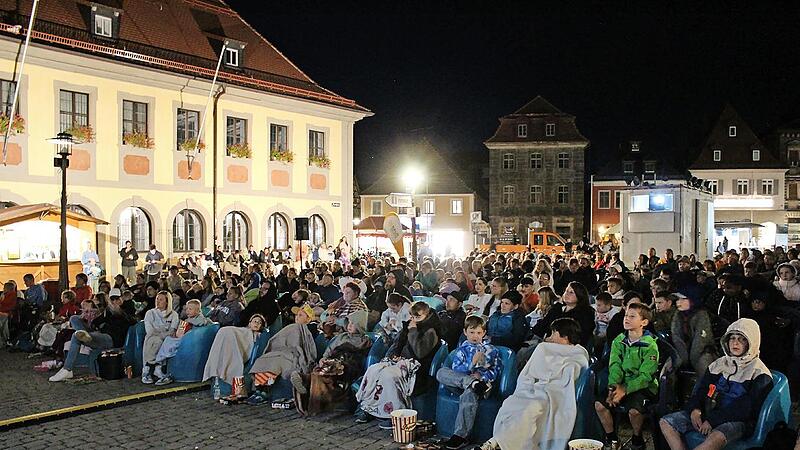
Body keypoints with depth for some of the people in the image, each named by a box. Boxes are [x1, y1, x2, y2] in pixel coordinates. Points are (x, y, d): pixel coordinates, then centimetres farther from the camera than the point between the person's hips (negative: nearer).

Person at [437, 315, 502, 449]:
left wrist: (482, 376, -9)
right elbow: (455, 370, 4)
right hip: (460, 381, 3)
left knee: (468, 395, -39)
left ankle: (461, 435, -33)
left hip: (483, 381, -3)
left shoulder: (490, 349, 16)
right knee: (441, 372, -25)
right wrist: (472, 363, -11)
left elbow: (496, 369, 7)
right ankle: (474, 383, -37)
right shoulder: (462, 349, 17)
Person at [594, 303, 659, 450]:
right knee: (599, 404, -16)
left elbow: (645, 376, -16)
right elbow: (615, 366, -3)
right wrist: (613, 386, -21)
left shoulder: (650, 345, -11)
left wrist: (625, 389, -26)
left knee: (634, 410, -31)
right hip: (621, 385, 5)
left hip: (643, 387, -5)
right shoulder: (618, 341, 5)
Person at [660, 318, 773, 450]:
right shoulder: (719, 364, 17)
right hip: (708, 413, 6)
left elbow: (745, 408, -12)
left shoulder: (759, 374, -2)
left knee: (716, 437, -40)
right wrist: (695, 409, -6)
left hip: (738, 421, -6)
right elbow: (700, 389, 16)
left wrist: (713, 420, -18)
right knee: (665, 422, -11)